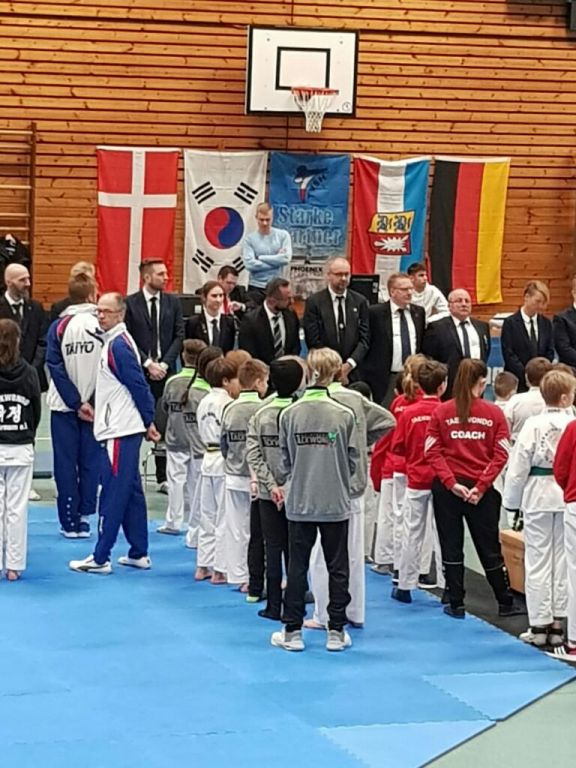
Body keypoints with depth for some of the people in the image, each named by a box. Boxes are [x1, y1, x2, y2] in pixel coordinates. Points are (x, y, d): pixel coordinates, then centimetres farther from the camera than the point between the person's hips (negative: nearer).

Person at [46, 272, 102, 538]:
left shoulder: (58, 326, -5)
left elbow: (55, 367, -8)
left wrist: (76, 403, -7)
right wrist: (90, 402, -5)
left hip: (64, 405, 0)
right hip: (96, 406, 0)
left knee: (65, 463, 7)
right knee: (90, 462, 9)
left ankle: (70, 521, 8)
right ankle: (85, 518, 9)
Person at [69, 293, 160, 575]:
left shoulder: (118, 345, -17)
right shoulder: (114, 341, 14)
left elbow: (138, 385, -17)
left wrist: (149, 421, -10)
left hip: (119, 431, -10)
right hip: (121, 427, 10)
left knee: (112, 494, -6)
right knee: (131, 492, 14)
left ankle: (100, 558, -2)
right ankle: (139, 553, 20)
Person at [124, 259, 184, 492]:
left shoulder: (173, 302, 8)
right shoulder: (130, 303, 0)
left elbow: (179, 335, 6)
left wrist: (164, 364, -5)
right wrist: (148, 364, -10)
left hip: (166, 370, 2)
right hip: (138, 371, -2)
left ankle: (163, 477, 8)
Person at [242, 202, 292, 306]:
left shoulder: (283, 235, 1)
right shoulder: (250, 239, -2)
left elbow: (286, 258, -12)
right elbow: (249, 264, -15)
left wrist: (260, 258, -9)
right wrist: (276, 260, -11)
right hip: (256, 287, -1)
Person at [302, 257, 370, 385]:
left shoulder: (360, 301, 7)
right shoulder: (314, 302, -1)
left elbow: (364, 339, 4)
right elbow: (314, 342, -5)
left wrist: (349, 364, -11)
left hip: (353, 373, 2)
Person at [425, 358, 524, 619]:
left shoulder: (441, 412, -3)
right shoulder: (494, 413, -4)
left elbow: (432, 452, -8)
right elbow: (500, 455, -8)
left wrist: (451, 483, -11)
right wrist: (481, 487, -9)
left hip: (446, 489, 0)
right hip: (482, 491, 0)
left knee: (451, 547, 9)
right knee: (489, 548, 12)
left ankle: (456, 604, 11)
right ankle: (505, 603, 20)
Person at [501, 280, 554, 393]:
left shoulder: (546, 323, 12)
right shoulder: (510, 323, -1)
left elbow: (549, 353, 11)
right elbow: (509, 355, -7)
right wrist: (527, 375, -15)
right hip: (518, 382, -4)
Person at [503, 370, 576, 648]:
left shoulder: (534, 425, -10)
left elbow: (518, 465, -8)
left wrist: (512, 499, 4)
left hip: (538, 496, -1)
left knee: (538, 560, 7)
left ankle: (539, 625, 10)